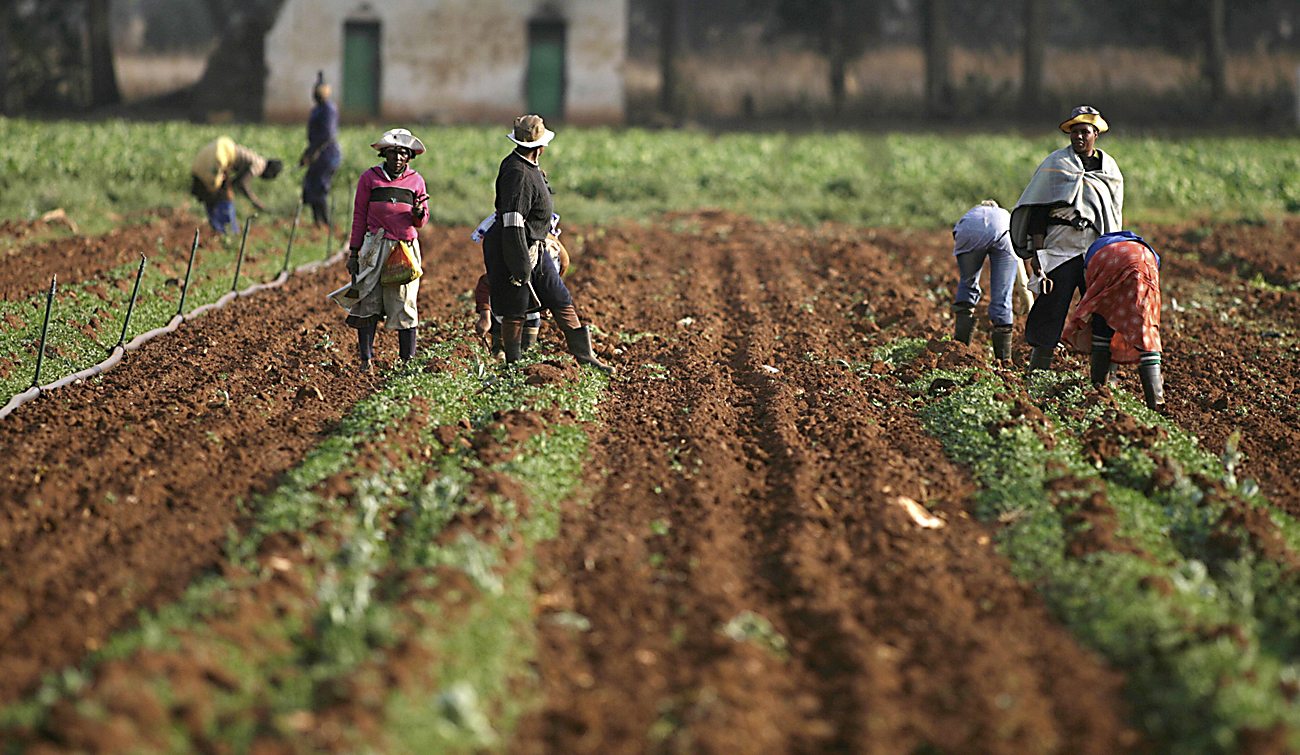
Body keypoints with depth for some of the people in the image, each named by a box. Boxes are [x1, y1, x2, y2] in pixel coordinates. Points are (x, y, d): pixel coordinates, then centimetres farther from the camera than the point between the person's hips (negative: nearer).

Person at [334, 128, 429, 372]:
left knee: (405, 305, -1)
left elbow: (420, 221, 16)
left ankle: (408, 359, 3)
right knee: (368, 304, -5)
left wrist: (418, 213, -9)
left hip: (406, 249, 1)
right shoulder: (370, 178, 7)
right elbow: (359, 217, 9)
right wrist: (353, 252, 5)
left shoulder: (416, 180, 11)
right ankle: (366, 359, -1)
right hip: (375, 248, -1)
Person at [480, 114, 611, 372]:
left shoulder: (530, 167, 9)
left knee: (562, 302, 12)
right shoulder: (518, 173, -23)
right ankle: (513, 367, 10)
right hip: (514, 248, -10)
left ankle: (584, 356, 17)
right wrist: (521, 267, -27)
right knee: (515, 312, 0)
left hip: (534, 247, 10)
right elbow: (512, 223, -27)